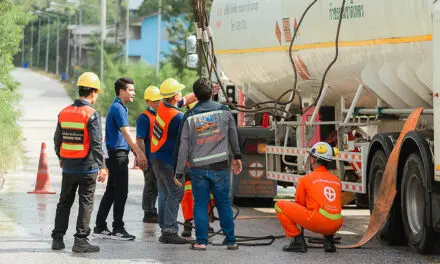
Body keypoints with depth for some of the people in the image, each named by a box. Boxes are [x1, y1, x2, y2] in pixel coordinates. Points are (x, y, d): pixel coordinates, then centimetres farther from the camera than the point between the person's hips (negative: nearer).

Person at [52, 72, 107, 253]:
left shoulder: (64, 112, 6)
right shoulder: (92, 114, -13)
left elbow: (57, 139, 13)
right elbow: (96, 143, -18)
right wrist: (101, 167, -16)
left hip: (68, 167, 6)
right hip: (87, 168, -6)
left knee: (64, 202, 15)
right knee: (85, 204, 1)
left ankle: (58, 239, 18)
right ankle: (80, 241, 0)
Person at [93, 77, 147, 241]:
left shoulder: (121, 108, 17)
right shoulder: (117, 108, -14)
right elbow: (126, 133, -21)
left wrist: (137, 154, 21)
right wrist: (139, 153, -25)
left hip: (117, 155, 10)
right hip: (118, 155, -10)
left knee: (111, 192, 11)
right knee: (121, 192, -5)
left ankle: (100, 228, 14)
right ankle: (118, 229, -1)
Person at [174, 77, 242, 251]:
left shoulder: (189, 117, -4)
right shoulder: (224, 111, 0)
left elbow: (183, 146, -3)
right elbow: (233, 136, 12)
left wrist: (179, 172, 1)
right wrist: (237, 157, 26)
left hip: (198, 168, -1)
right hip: (221, 166, 1)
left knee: (200, 205, 6)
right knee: (224, 204, 9)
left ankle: (201, 241, 3)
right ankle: (230, 240, 12)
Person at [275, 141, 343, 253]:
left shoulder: (305, 179, 5)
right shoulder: (337, 180, 19)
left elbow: (300, 205, 14)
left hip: (318, 221, -6)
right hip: (336, 225, 6)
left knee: (280, 206, 7)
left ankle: (298, 241, 2)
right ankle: (328, 239, 18)